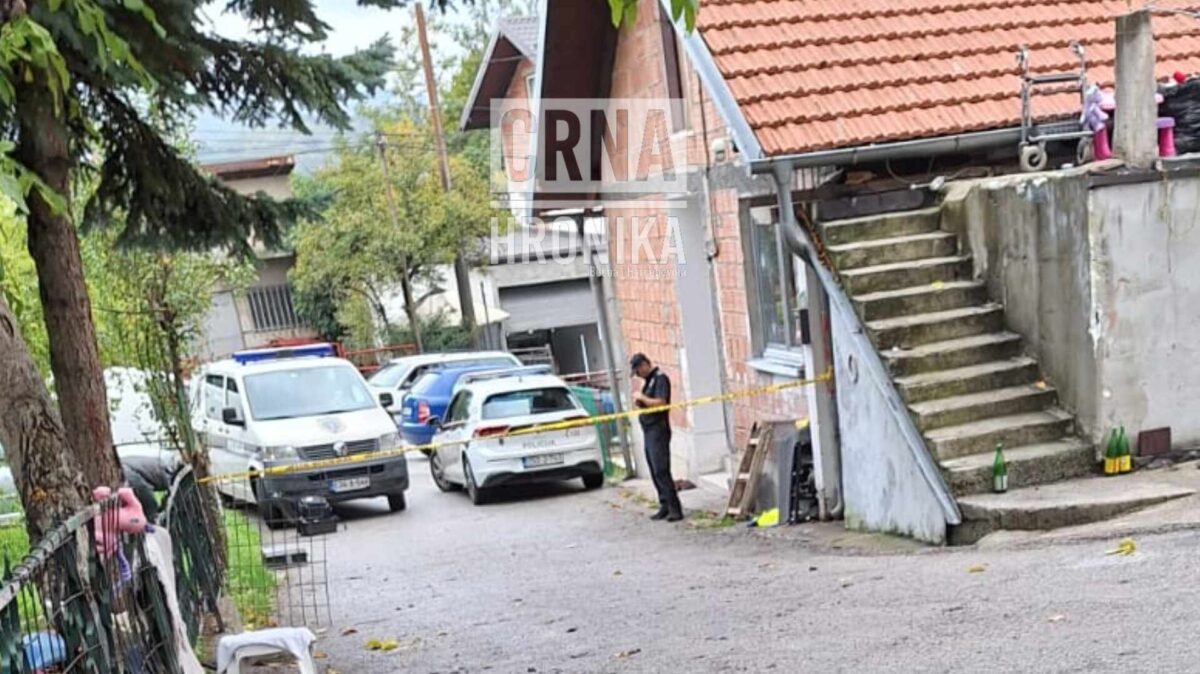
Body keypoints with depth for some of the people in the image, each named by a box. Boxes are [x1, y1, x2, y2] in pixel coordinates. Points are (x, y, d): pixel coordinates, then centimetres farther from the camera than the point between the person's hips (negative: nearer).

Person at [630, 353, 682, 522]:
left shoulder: (660, 378, -10)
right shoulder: (647, 381, 19)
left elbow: (660, 403, -20)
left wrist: (642, 397, -11)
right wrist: (638, 401, 3)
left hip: (658, 430, -10)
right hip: (648, 431, 10)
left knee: (661, 470, -13)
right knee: (655, 472, 9)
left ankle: (675, 509, -13)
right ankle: (665, 507, 14)